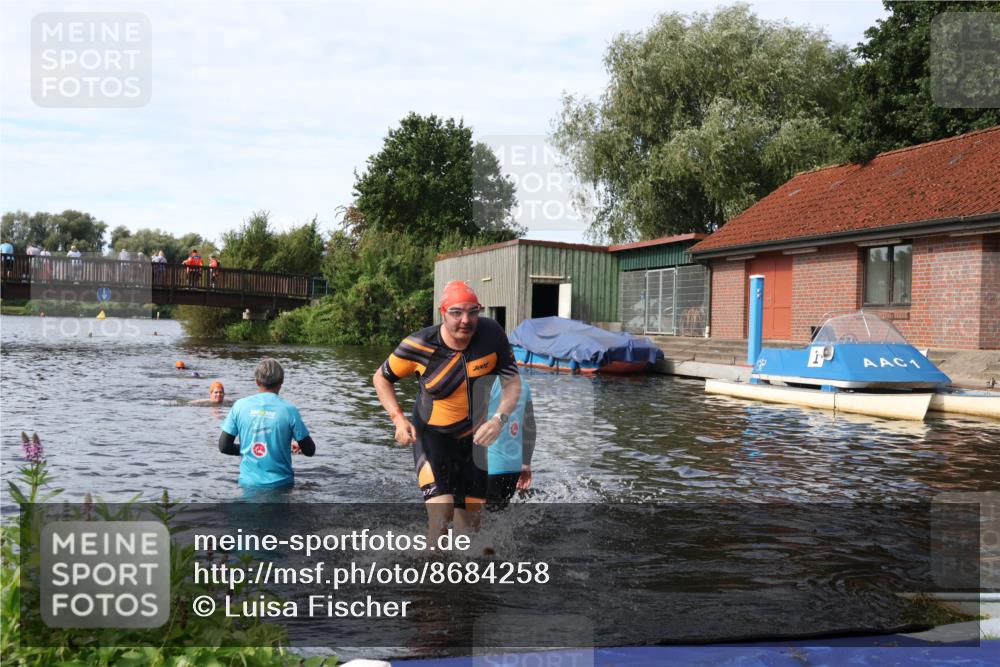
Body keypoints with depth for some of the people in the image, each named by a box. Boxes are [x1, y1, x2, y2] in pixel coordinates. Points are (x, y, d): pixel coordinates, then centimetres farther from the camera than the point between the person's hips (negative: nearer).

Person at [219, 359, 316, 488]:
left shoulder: (240, 406, 1)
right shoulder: (289, 409, -5)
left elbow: (223, 446, 4)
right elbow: (309, 450, -1)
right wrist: (298, 448, 22)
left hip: (248, 482, 2)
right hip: (280, 483, -2)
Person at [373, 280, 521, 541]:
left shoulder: (492, 334, -18)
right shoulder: (419, 346, -21)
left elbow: (513, 384, -11)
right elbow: (381, 378, -4)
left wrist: (499, 419, -29)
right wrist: (399, 419, -15)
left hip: (474, 437, 3)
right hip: (431, 435, -3)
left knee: (470, 521, 15)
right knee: (441, 514, -22)